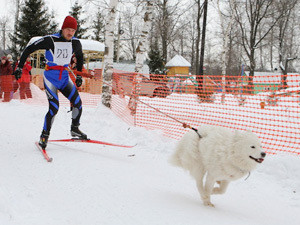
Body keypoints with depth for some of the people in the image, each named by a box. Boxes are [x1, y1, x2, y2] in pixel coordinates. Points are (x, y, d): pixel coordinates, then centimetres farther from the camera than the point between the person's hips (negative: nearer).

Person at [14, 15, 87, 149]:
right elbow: (29, 49, -6)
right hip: (51, 77, -5)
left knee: (78, 103, -4)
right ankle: (44, 136, 3)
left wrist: (79, 75, 21)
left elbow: (80, 56, 22)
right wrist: (19, 67, -7)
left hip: (64, 78, 5)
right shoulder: (50, 40, -14)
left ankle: (74, 129, 19)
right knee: (54, 108, -15)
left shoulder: (76, 43, 0)